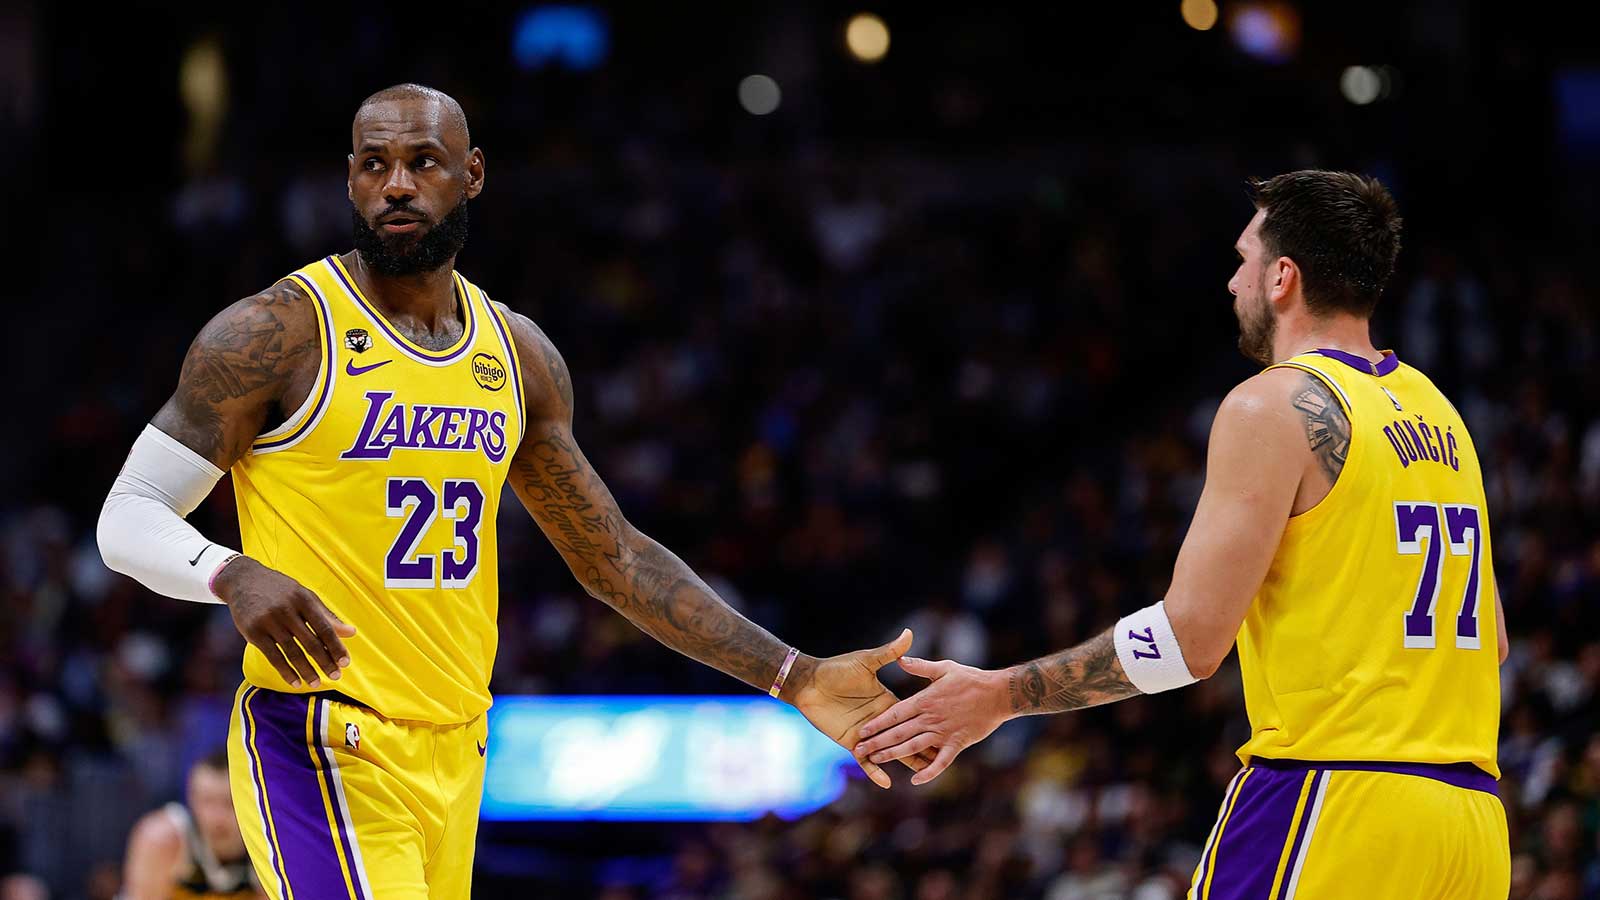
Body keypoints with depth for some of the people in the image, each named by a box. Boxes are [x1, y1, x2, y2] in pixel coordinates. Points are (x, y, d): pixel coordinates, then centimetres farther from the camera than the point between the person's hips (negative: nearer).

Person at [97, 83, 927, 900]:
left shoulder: (517, 355, 12)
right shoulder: (277, 334, -7)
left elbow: (614, 559, 19)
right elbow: (128, 519, -6)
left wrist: (795, 679, 13)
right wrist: (234, 577, -27)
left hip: (454, 761, 6)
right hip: (322, 752, -6)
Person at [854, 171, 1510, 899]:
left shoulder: (1275, 407, -7)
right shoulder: (1433, 410, 17)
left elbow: (1192, 636, -13)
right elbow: (1489, 641, 20)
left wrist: (998, 696, -5)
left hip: (1329, 802, -8)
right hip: (1471, 813, 8)